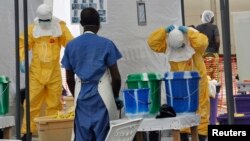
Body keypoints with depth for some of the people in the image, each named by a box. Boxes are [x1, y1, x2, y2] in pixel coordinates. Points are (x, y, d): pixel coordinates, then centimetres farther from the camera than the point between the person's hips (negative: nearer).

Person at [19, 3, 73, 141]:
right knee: (32, 101, 1)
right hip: (36, 72, 0)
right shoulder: (32, 28, -1)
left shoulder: (60, 27, -2)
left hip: (54, 72, 0)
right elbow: (23, 44, 2)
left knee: (54, 103, 9)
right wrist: (22, 60, -12)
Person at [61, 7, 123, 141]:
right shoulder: (106, 44, -4)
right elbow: (116, 77, -6)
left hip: (82, 96, 3)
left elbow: (69, 79, 9)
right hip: (101, 95, -3)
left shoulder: (71, 45, 5)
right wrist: (116, 96, 10)